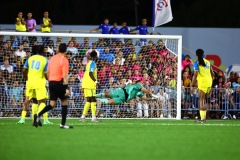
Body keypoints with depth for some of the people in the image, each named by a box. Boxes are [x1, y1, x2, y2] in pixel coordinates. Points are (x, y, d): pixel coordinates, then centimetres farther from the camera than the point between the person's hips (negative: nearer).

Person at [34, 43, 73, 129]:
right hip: (60, 82, -6)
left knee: (52, 104, 7)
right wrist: (67, 88, -18)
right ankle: (63, 124, 6)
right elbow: (65, 75, -16)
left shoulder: (52, 58, 10)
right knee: (65, 102, 8)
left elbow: (48, 72, 15)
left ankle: (38, 115, -14)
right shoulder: (64, 60, -10)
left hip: (52, 82, 6)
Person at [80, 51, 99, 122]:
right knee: (93, 100, -9)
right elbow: (90, 74, -20)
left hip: (86, 84, 9)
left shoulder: (89, 63, 19)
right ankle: (93, 117, -13)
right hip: (90, 84, -9)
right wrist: (96, 81, -18)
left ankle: (83, 116, 8)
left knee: (88, 101, 12)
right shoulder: (93, 63, -9)